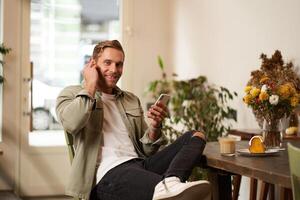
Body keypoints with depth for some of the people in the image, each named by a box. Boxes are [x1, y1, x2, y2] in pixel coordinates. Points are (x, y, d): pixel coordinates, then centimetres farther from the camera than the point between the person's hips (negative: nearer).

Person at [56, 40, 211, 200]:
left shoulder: (132, 101, 27)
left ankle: (169, 183, -43)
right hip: (108, 173, -6)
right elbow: (71, 124, -12)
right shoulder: (72, 94, 14)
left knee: (195, 136, -15)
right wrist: (90, 86, 0)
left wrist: (154, 126, 1)